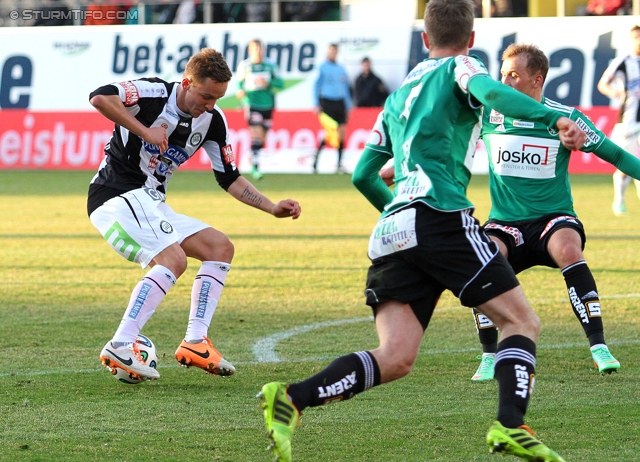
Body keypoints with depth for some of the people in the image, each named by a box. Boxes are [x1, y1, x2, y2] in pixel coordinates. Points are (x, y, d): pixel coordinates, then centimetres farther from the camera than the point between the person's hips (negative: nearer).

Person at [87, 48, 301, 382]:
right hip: (117, 195, -9)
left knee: (220, 247, 4)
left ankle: (195, 342, -1)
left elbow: (230, 179, 12)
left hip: (151, 204, 9)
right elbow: (100, 98, -34)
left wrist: (273, 208, 1)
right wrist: (144, 131, -30)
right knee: (173, 258, -27)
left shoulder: (212, 120, 4)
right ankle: (120, 348, -30)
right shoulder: (154, 93, -17)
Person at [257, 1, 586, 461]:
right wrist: (554, 118, -27)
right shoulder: (460, 67, 11)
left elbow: (362, 175, 32)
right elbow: (491, 93, -14)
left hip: (392, 233, 6)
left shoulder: (399, 95, 30)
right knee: (521, 320, 3)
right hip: (442, 216, -6)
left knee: (394, 359, -4)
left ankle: (292, 398, -22)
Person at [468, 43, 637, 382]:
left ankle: (599, 348, -27)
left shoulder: (564, 117, -4)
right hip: (505, 224, 2)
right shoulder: (488, 113, 1)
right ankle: (489, 356, -16)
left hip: (553, 219, -2)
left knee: (568, 249, -35)